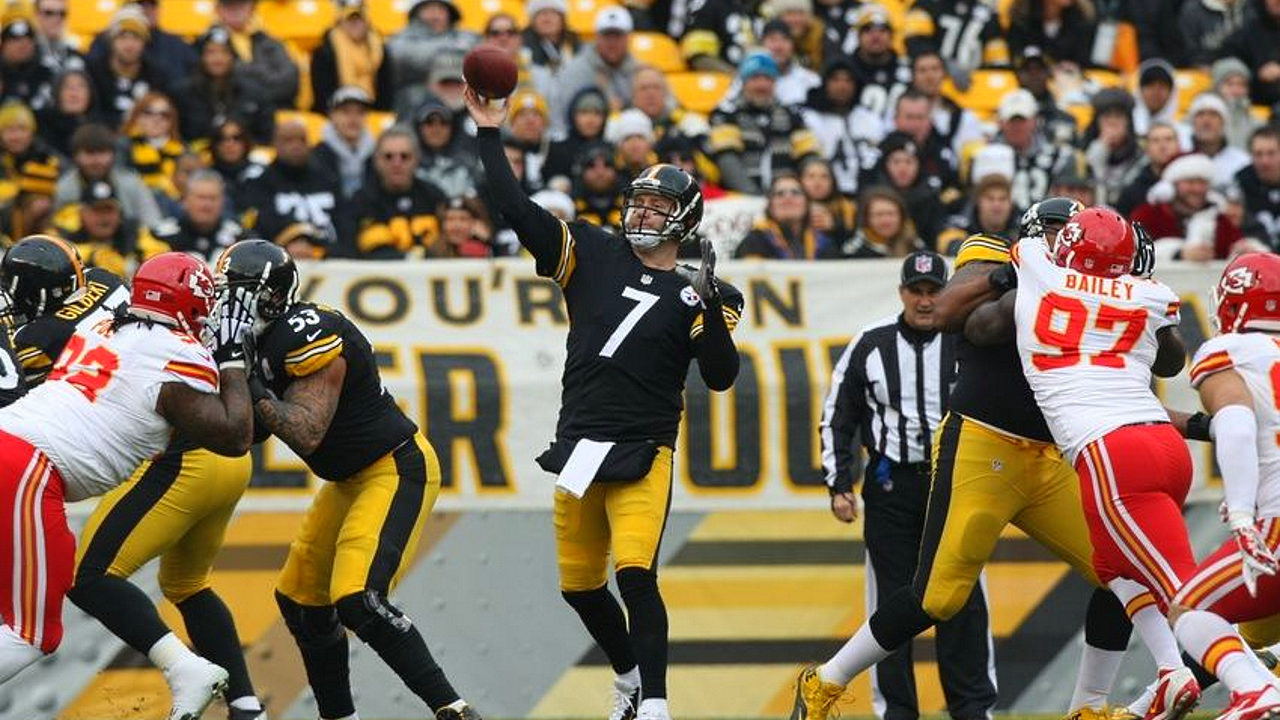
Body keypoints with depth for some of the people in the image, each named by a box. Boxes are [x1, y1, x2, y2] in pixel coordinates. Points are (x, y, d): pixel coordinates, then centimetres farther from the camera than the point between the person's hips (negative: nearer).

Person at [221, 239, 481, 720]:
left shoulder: (310, 338, -24)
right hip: (350, 479, 11)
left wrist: (244, 377, -31)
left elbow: (305, 435, -29)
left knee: (357, 600, -24)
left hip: (397, 469, -11)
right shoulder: (269, 340, 5)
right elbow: (248, 431, 12)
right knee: (300, 599, 14)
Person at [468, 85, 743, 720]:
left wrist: (711, 303, -21)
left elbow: (720, 377, -9)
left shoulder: (699, 295, 2)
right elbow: (517, 211, 3)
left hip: (642, 453, -4)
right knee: (579, 585, 10)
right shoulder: (593, 254, 8)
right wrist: (489, 137, -3)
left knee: (635, 573, -20)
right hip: (578, 446, 4)